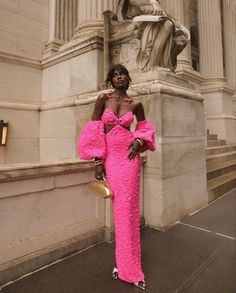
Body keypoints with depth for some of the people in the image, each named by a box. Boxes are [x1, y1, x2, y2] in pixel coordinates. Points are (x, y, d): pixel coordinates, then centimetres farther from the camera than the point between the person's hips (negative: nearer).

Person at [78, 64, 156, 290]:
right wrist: (97, 161, -6)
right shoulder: (103, 99, 2)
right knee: (119, 207, 7)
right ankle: (126, 264, 27)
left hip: (129, 156, 1)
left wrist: (139, 141, -2)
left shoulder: (135, 104, 6)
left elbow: (144, 126, 19)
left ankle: (126, 265, 24)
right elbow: (94, 131, -1)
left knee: (128, 207, 3)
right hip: (110, 157, 0)